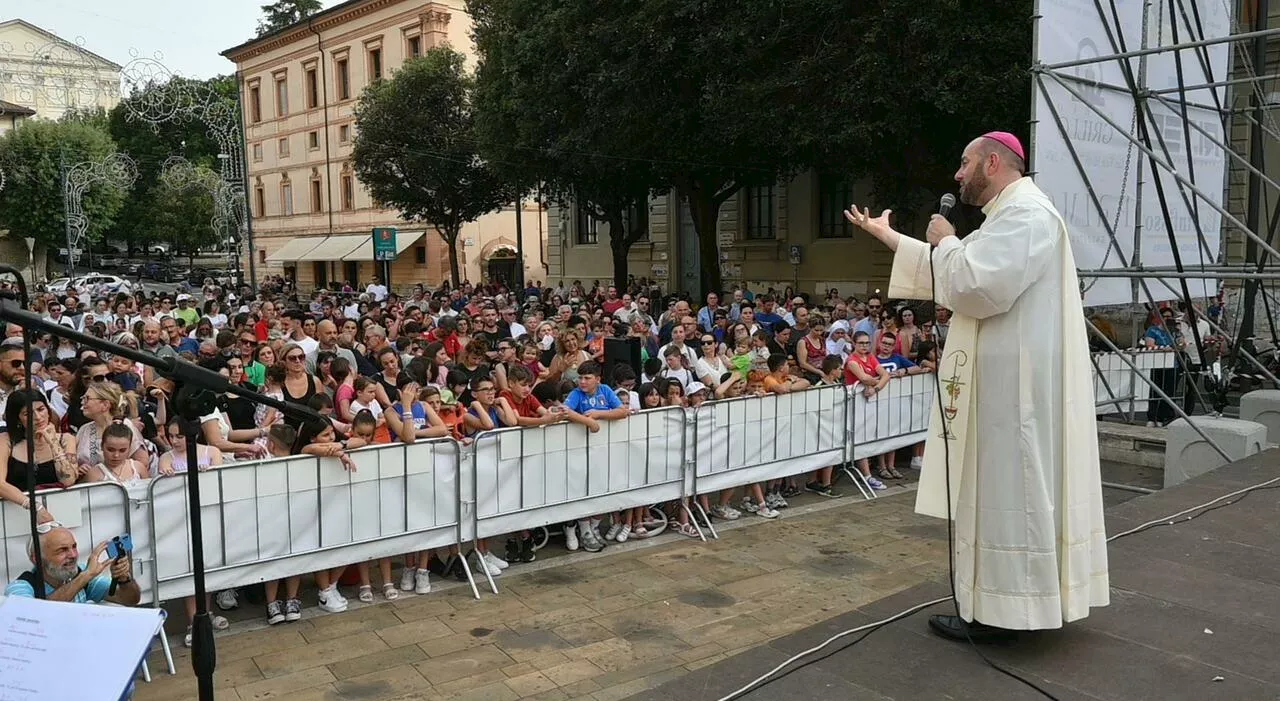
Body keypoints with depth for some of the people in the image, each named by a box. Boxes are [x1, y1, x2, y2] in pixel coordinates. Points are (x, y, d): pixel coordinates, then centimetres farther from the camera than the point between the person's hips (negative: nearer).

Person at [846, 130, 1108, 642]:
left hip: (1014, 379, -11)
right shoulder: (1008, 216, 20)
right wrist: (884, 234, 29)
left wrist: (947, 241, -8)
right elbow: (943, 269, 28)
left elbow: (977, 287, -26)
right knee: (1005, 486, 14)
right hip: (1006, 377, 11)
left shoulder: (1024, 213, -15)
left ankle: (1000, 612, 4)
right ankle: (1005, 600, 23)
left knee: (1007, 486, -5)